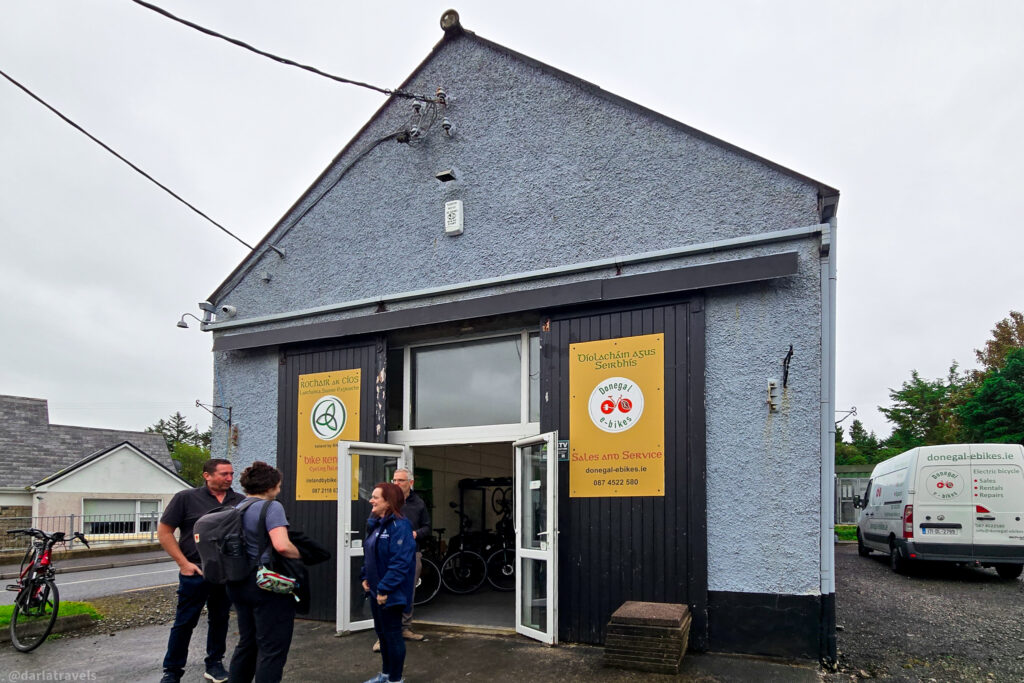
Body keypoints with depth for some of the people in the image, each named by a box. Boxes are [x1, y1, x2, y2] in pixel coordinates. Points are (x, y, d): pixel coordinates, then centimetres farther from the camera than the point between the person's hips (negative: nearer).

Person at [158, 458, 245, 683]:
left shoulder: (240, 501, 3)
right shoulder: (186, 498, -4)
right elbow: (164, 532, -2)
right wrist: (183, 563, -8)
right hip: (195, 572, -3)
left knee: (219, 620, 14)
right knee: (185, 622, 5)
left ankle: (215, 664, 29)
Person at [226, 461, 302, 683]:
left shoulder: (237, 508, 9)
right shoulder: (271, 507, -16)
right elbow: (282, 546, -28)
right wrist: (300, 555, -10)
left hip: (239, 584, 9)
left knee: (247, 644, 21)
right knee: (272, 648, 1)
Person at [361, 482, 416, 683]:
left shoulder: (399, 526, -20)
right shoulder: (375, 524, 9)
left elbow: (400, 562, -25)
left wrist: (385, 589, -24)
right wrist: (366, 578, 7)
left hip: (390, 593, -9)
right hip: (376, 590, 9)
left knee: (392, 634, 3)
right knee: (382, 632, 19)